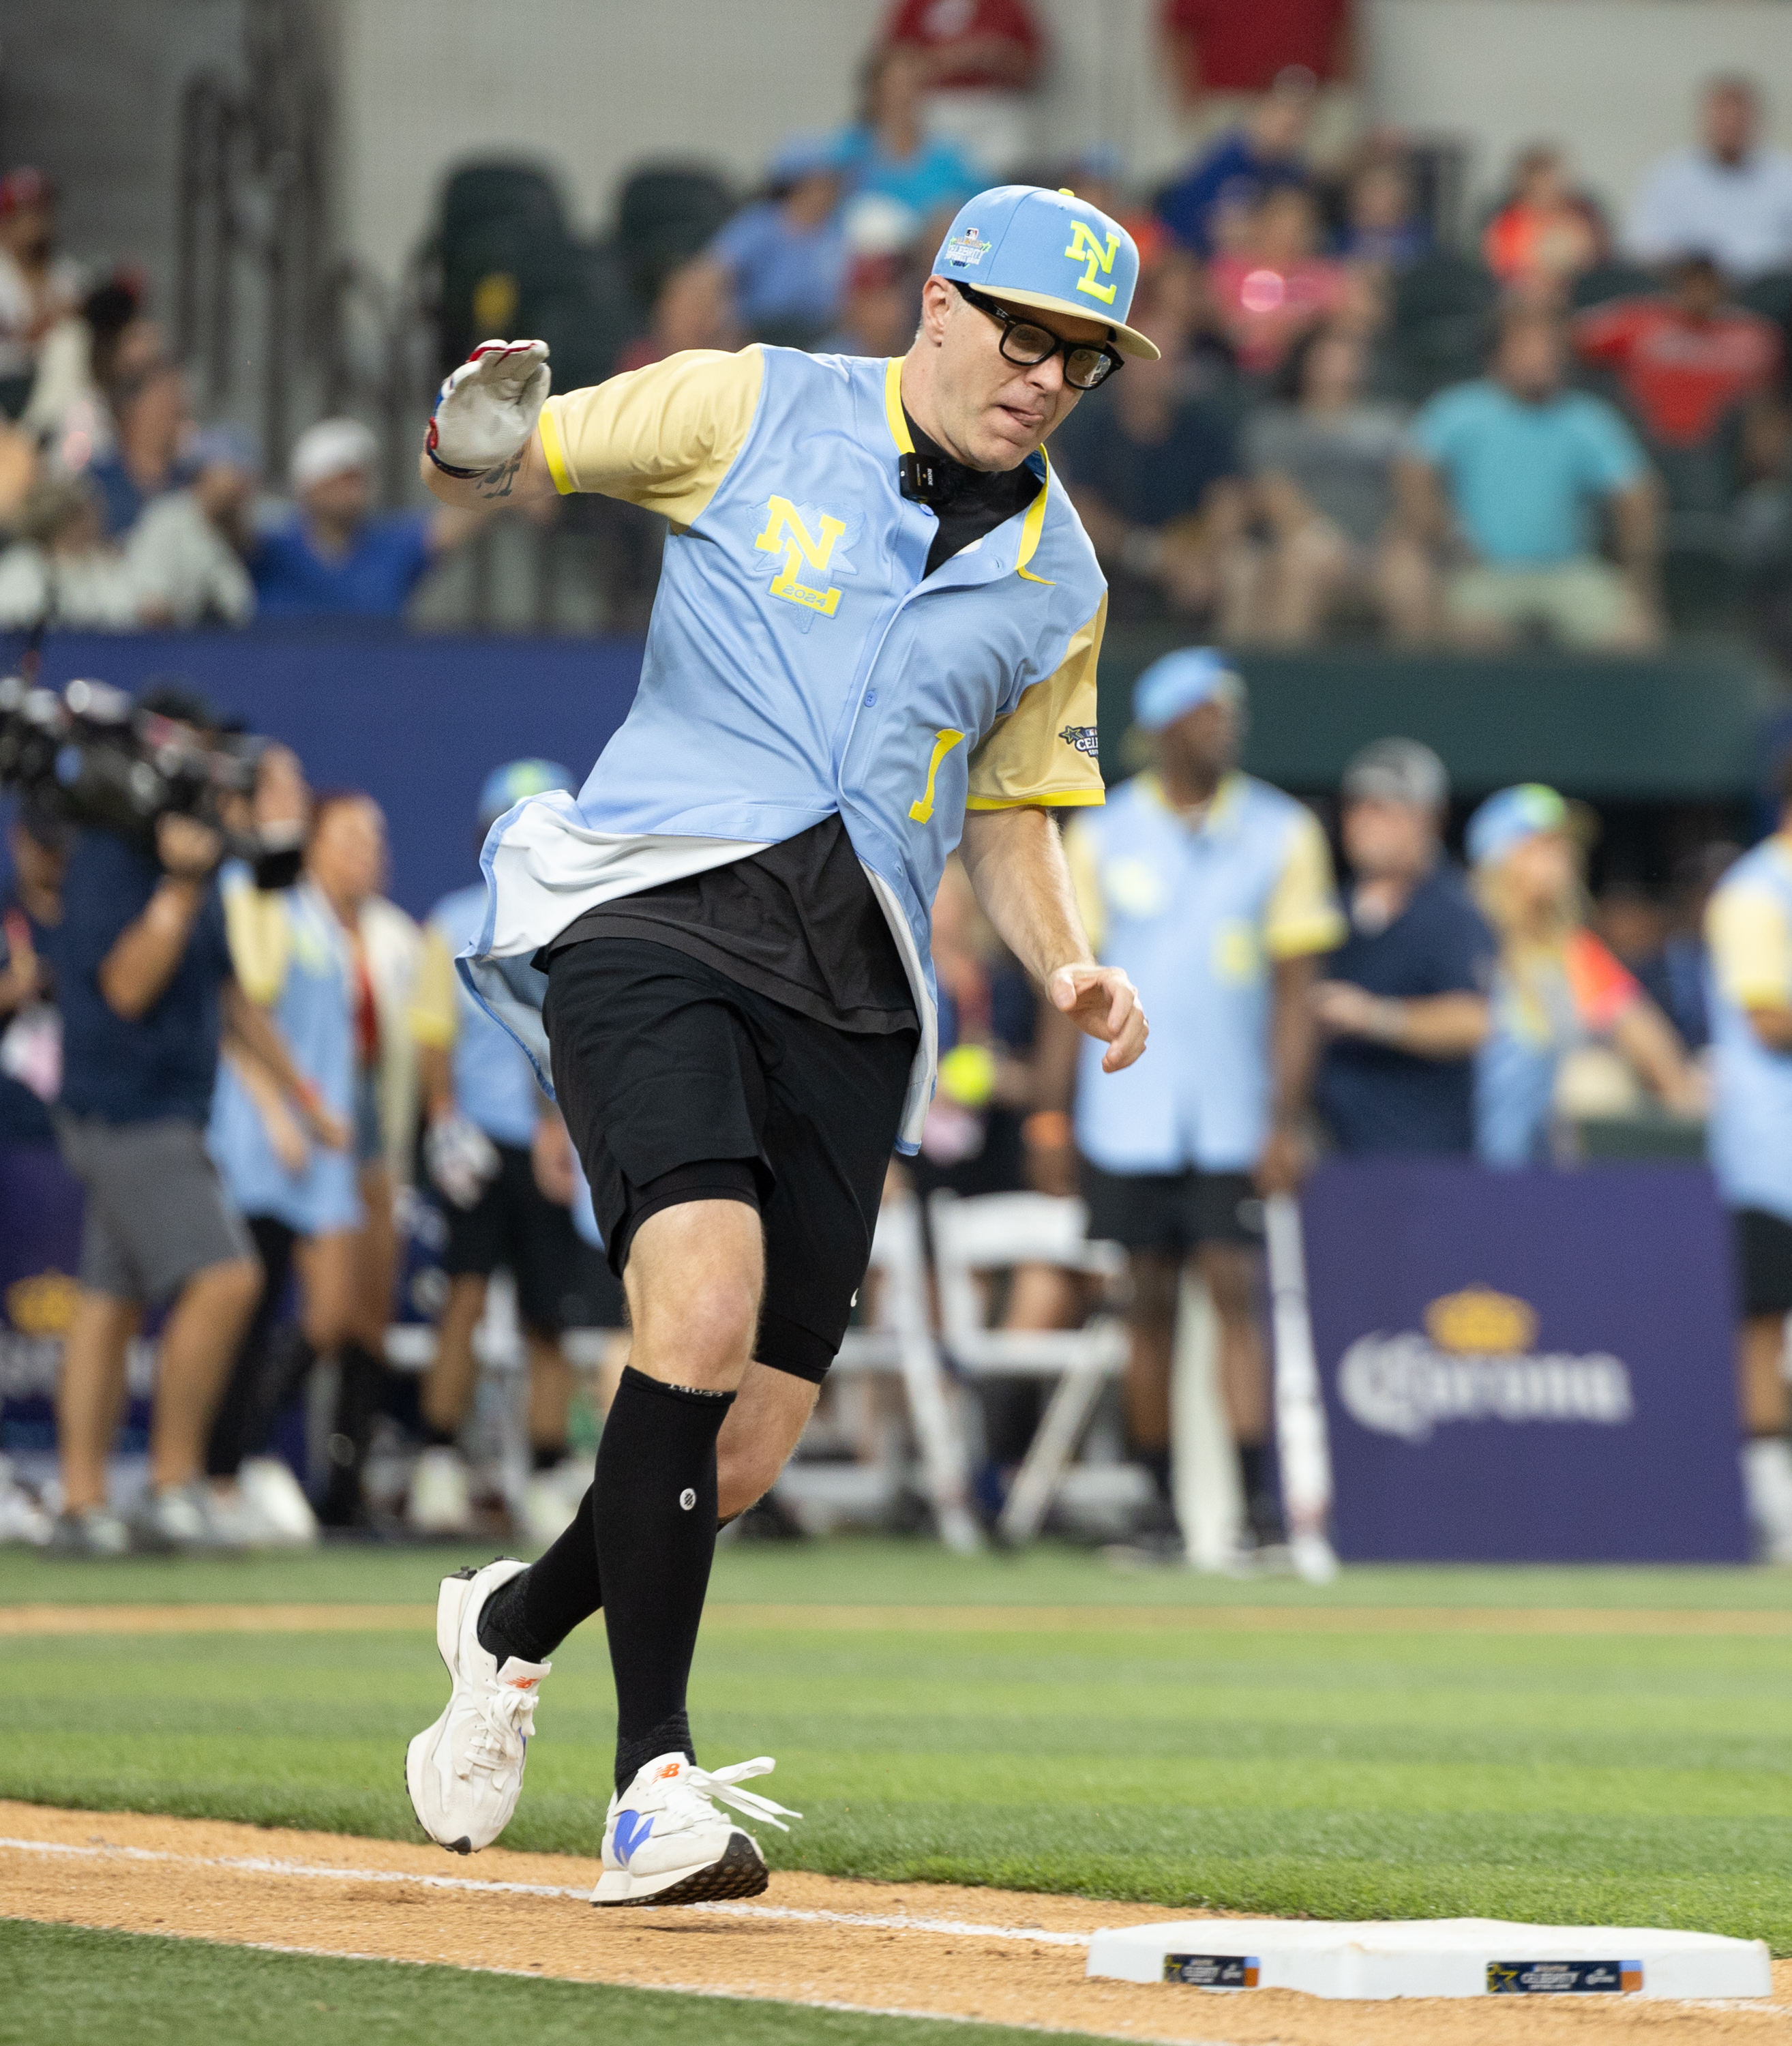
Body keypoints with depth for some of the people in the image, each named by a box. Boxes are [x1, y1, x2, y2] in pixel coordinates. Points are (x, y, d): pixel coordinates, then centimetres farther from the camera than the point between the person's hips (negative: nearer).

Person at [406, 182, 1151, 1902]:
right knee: (705, 1298, -27)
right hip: (657, 916, -5)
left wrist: (1064, 968, 3)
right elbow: (488, 469, 9)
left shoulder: (1058, 580, 16)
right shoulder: (752, 414, 4)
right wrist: (480, 439, -16)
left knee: (744, 1453, 0)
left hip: (853, 993, 5)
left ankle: (517, 1624, 32)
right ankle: (653, 1770, -19)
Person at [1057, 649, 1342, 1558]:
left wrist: (1287, 1121, -6)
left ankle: (1256, 1498, -13)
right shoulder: (1100, 838, 4)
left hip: (1236, 1123, -1)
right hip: (1128, 1121, 1)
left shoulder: (1282, 833, 3)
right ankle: (1162, 1504, 8)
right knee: (1150, 1303, 3)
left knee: (1236, 1289, -9)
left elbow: (1295, 988, 1)